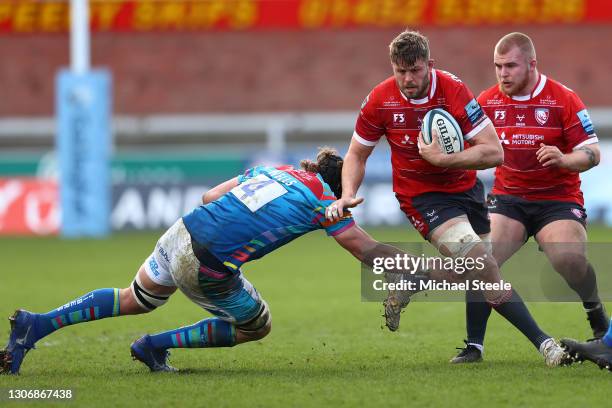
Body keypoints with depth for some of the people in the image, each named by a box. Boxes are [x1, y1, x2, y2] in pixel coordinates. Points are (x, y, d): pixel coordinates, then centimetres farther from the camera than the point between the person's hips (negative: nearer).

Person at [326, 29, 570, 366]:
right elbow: (357, 154, 4)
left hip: (465, 187, 3)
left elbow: (493, 152, -20)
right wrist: (348, 195, -12)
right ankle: (542, 342, -21)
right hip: (421, 196, -3)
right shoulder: (380, 101, -12)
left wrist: (441, 158, -28)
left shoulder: (453, 90, -17)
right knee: (481, 262, -22)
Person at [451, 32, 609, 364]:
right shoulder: (487, 101, 3)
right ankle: (473, 345, -10)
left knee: (570, 260, -25)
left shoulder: (563, 99, -8)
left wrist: (563, 159, -28)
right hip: (507, 197, 3)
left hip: (557, 197, -3)